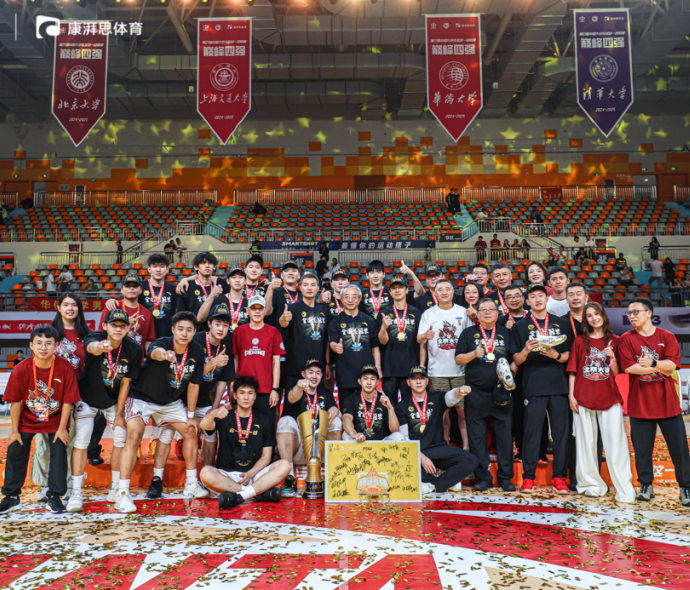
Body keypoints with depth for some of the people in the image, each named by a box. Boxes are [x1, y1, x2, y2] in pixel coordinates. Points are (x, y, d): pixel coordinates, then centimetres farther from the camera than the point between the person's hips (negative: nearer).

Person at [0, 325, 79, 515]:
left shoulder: (65, 368, -24)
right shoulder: (21, 370, -21)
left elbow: (67, 401, -16)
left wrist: (62, 428, -11)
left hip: (55, 421, -1)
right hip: (26, 420, 1)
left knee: (59, 453, -4)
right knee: (15, 453, 4)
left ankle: (55, 497, 11)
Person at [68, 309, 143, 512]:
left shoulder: (134, 349, -20)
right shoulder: (94, 338, -26)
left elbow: (125, 383, -12)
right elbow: (92, 347, -54)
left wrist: (119, 414, -9)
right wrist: (100, 347, -79)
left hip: (113, 400, 2)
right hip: (87, 398, -2)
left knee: (122, 437, -1)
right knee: (81, 439, -10)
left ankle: (115, 489, 15)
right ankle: (76, 493, 1)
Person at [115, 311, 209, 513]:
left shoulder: (197, 352, -12)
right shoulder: (162, 343, -27)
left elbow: (193, 385, -2)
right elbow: (155, 352, -54)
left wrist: (191, 416, 2)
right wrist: (164, 354, -79)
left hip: (171, 402, 6)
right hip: (142, 397, -6)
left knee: (191, 432, 8)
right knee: (134, 436, -23)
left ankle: (191, 485, 23)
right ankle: (122, 493, -15)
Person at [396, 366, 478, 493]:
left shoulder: (436, 398, 7)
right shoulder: (403, 405, 3)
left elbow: (450, 397, -17)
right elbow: (403, 438, -2)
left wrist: (460, 392, -42)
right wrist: (421, 457, -15)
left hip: (439, 448, 1)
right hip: (415, 452, -1)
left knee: (471, 461, -19)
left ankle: (433, 486, -11)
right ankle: (449, 480, -12)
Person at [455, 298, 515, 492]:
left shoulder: (506, 333, 14)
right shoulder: (469, 333, 11)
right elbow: (458, 359, 5)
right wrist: (474, 354, -13)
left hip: (501, 392, 1)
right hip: (476, 393, 0)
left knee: (505, 434, 0)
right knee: (477, 436, 1)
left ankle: (505, 477, 10)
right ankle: (483, 478, 10)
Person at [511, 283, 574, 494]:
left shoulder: (562, 324, 14)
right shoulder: (521, 327, 10)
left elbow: (569, 355, 12)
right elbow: (517, 360, 6)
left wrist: (556, 355, -9)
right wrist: (526, 350, -14)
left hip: (559, 385, 2)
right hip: (533, 387, -1)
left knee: (561, 432, 3)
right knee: (532, 432, -1)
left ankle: (559, 477, 12)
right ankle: (528, 477, 6)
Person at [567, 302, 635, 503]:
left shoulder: (615, 341, 7)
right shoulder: (580, 341, 7)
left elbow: (616, 373, 7)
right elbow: (573, 371, 6)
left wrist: (612, 358, -12)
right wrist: (571, 395, -1)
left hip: (609, 398, 0)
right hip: (584, 398, 1)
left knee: (616, 443, -5)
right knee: (586, 443, 5)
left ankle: (625, 489, 0)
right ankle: (591, 484, 15)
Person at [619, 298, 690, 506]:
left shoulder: (667, 337, 2)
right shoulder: (626, 339, 1)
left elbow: (672, 364, -10)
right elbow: (628, 367, -11)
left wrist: (653, 362, -27)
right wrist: (661, 369, -11)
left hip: (667, 402, 0)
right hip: (639, 402, 0)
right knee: (642, 448, 5)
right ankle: (646, 486, 21)